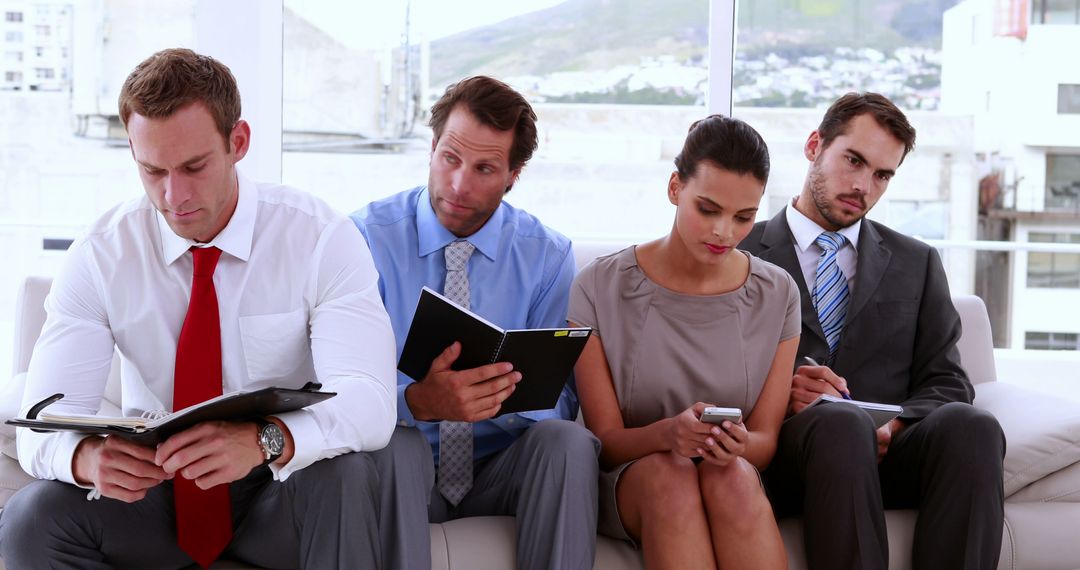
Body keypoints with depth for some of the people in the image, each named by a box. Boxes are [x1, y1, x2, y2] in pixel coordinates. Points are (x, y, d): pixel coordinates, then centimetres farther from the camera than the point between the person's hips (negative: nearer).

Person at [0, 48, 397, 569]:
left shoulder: (323, 238, -14)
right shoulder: (99, 256, -8)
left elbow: (367, 396, -26)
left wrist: (262, 440, -48)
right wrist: (88, 455, -41)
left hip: (287, 491, -1)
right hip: (153, 490, 2)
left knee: (344, 475, -35)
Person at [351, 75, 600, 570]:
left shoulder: (548, 256, 2)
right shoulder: (368, 237, -5)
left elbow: (559, 401, -3)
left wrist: (504, 393, -28)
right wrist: (419, 401, -35)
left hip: (499, 474, 2)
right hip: (402, 474, -2)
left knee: (569, 441, -28)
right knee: (394, 442, -35)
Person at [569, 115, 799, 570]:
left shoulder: (777, 296, 1)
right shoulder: (599, 289, -6)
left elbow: (766, 441, 2)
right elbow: (606, 441, -5)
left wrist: (739, 445, -23)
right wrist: (668, 433, -28)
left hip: (742, 484, 1)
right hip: (628, 484, -1)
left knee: (732, 476, -34)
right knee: (668, 473, -35)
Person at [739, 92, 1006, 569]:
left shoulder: (918, 264, 23)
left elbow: (946, 383, 15)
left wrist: (893, 426, -7)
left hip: (891, 453, 3)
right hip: (786, 451, -2)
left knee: (969, 424, -31)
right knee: (840, 422, -38)